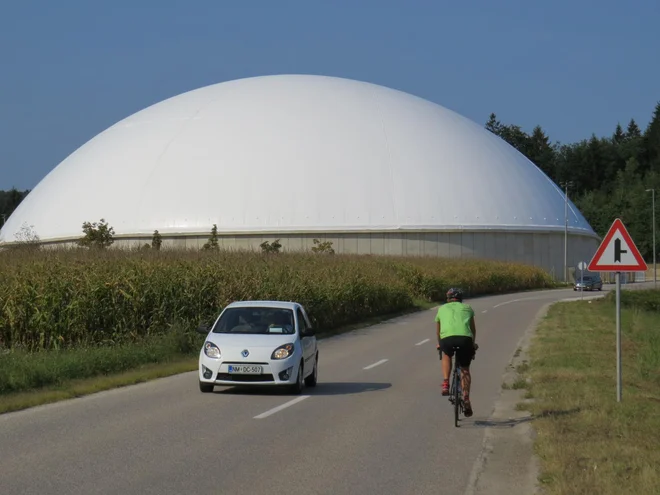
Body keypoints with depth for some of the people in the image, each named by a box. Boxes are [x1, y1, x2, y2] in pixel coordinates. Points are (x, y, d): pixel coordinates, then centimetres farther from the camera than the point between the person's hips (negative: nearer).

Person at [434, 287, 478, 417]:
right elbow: (473, 329, 39)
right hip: (465, 338, 0)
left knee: (446, 356, 33)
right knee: (465, 369, 19)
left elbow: (437, 331, 41)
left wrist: (439, 344, 60)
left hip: (447, 338, 0)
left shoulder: (442, 309, 29)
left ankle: (446, 384, 16)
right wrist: (473, 343, 56)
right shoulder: (467, 308, 29)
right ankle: (466, 397, 4)